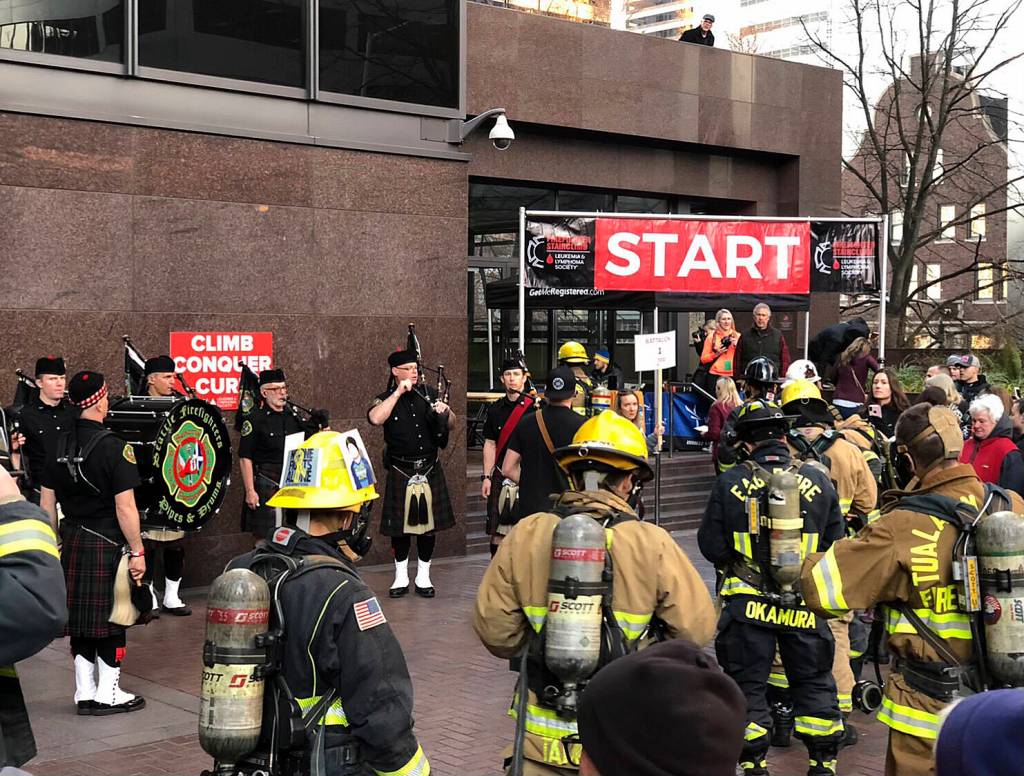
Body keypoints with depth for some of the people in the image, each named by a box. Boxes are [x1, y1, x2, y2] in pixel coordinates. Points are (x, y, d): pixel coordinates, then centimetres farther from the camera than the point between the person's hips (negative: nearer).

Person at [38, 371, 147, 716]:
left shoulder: (59, 446, 5)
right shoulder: (114, 447, -15)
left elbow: (46, 503, 10)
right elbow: (125, 508, -17)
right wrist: (137, 552, -10)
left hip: (71, 545, 6)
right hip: (107, 547, -6)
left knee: (81, 620, 13)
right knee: (111, 621, 5)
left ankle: (84, 694, 21)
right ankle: (108, 695, 12)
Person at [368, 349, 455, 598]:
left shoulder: (429, 393, 7)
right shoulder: (386, 398, -2)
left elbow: (451, 424, 11)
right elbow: (375, 419, -24)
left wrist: (445, 412, -12)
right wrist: (398, 392, -21)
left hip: (430, 470, 3)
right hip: (401, 472, -2)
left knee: (429, 524, 6)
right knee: (401, 524, 4)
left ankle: (423, 577, 19)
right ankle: (401, 577, 18)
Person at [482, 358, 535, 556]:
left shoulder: (535, 407, -2)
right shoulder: (495, 408, 9)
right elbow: (490, 445, 12)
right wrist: (486, 476, 6)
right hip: (500, 476, 3)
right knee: (497, 529, 3)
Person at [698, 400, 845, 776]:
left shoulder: (729, 483, -8)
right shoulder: (818, 480, -3)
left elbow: (710, 545, -5)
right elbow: (835, 543, 5)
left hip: (747, 604, -1)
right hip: (804, 604, 2)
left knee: (748, 685, 11)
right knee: (814, 683, 16)